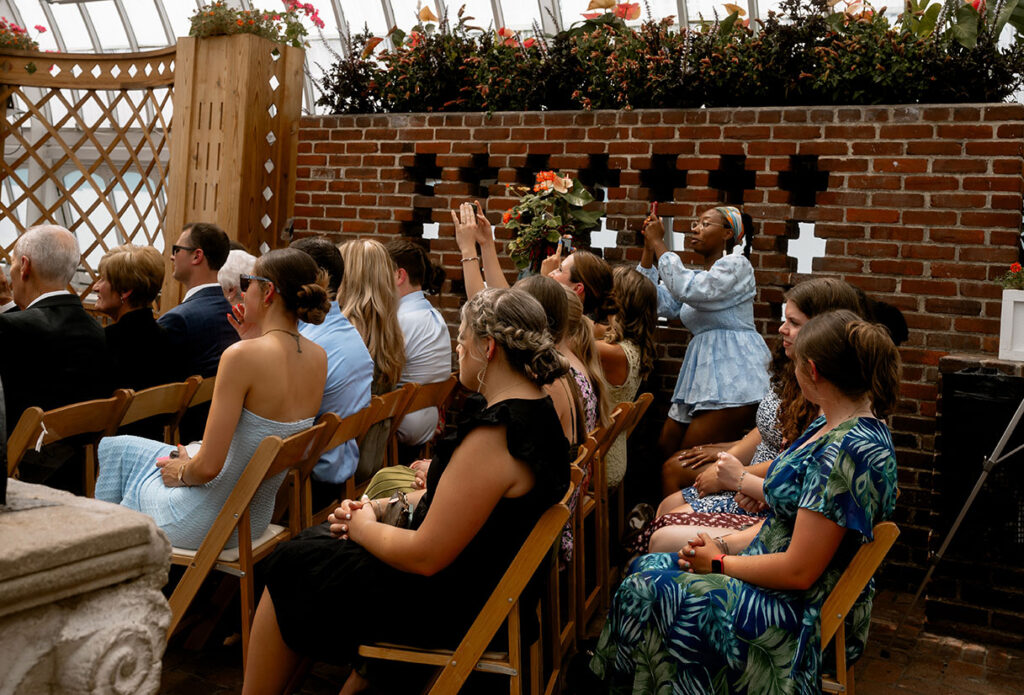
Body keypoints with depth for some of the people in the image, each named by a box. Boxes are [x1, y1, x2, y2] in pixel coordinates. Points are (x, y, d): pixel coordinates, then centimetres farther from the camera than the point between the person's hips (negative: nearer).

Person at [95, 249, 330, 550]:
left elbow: (208, 467, -27)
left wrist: (181, 472, -4)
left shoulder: (242, 356, -27)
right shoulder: (319, 357, -5)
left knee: (113, 446, 23)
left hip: (203, 525, -7)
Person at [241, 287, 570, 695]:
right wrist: (381, 507, 5)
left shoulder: (493, 436, -30)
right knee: (313, 543, 21)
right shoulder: (537, 409, 2)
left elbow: (425, 557, -27)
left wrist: (364, 527, -8)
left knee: (289, 568, 6)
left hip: (451, 607, -9)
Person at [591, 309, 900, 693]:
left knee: (643, 593, -10)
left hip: (803, 614, -10)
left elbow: (798, 571, -26)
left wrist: (719, 562, -12)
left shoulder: (847, 449, -27)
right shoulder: (832, 425, 4)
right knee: (646, 567, 9)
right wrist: (726, 544, 1)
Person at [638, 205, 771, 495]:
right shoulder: (698, 277, 21)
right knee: (666, 449, 8)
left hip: (732, 373, -9)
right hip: (703, 373, 9)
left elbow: (686, 290, -21)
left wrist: (659, 243, -14)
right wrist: (649, 248, 6)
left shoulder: (736, 264, -5)